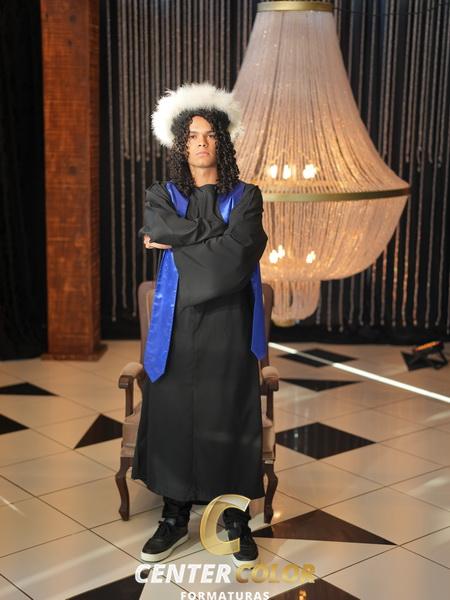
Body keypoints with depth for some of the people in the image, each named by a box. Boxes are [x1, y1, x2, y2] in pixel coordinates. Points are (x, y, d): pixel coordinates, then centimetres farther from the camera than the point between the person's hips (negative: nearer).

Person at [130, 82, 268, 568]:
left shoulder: (245, 197, 2)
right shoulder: (162, 197, 8)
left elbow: (235, 255, -15)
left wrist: (175, 242, -9)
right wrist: (217, 236, -12)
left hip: (227, 325, -2)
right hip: (177, 323, 2)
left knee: (228, 417, 2)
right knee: (172, 414, 4)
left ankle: (237, 519, 16)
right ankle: (175, 517, 18)